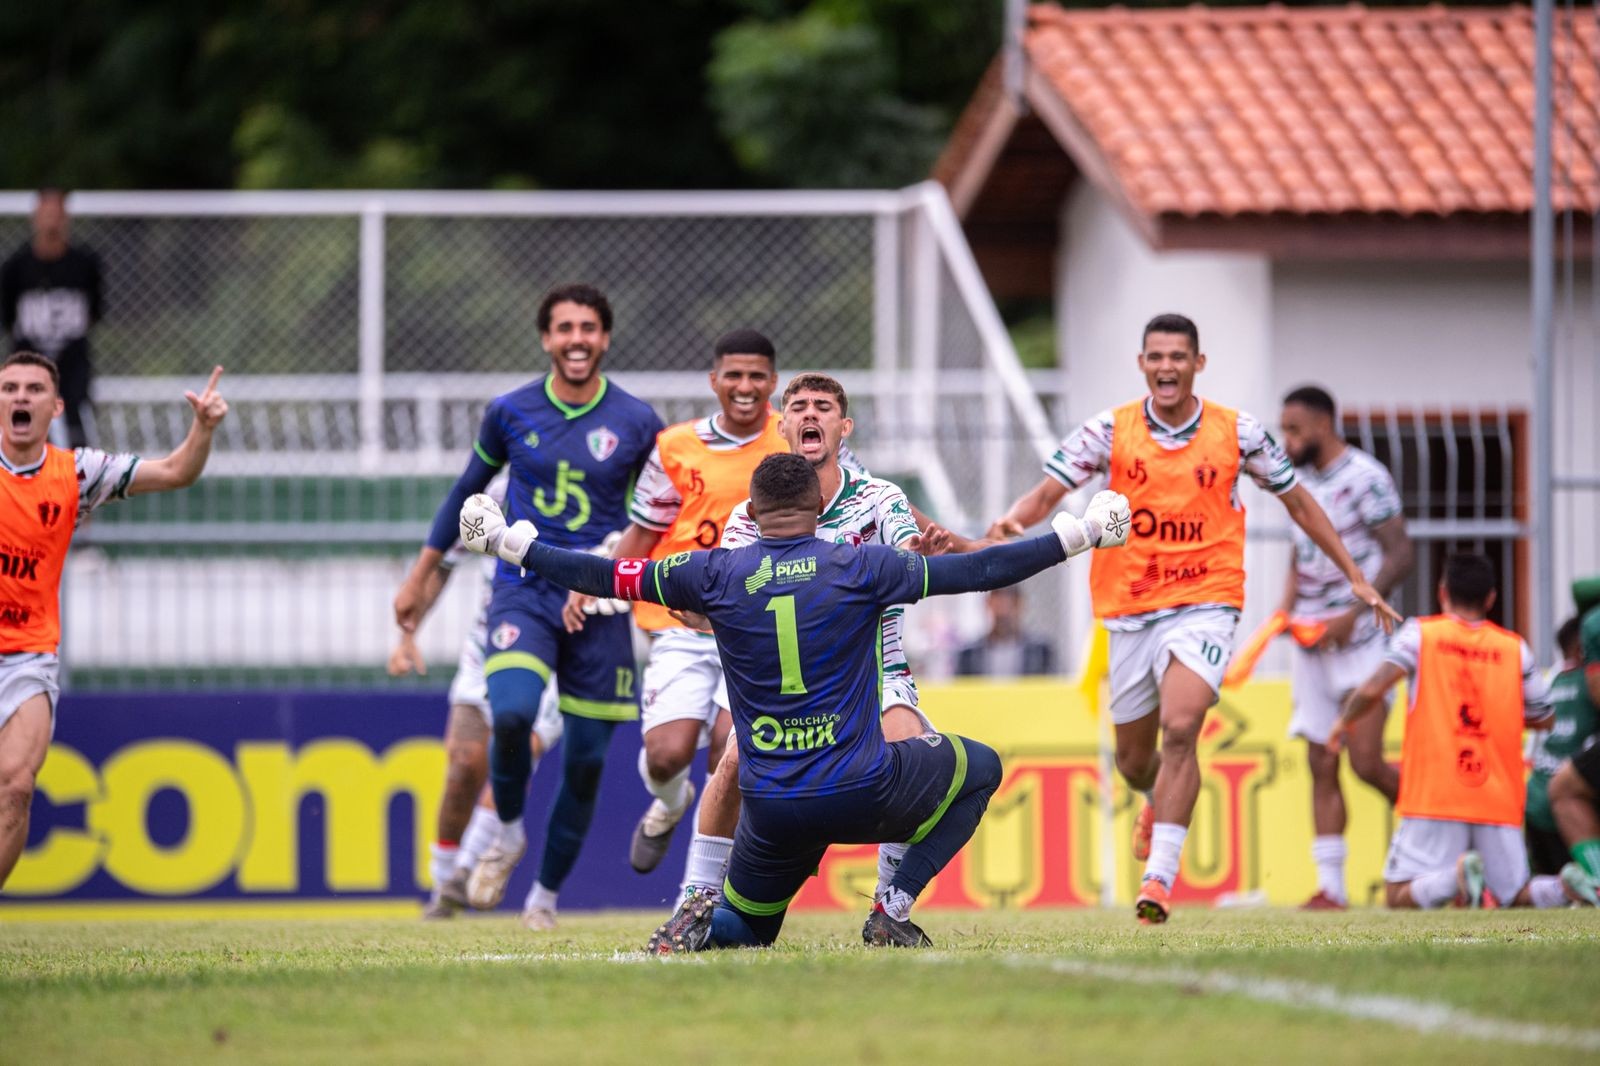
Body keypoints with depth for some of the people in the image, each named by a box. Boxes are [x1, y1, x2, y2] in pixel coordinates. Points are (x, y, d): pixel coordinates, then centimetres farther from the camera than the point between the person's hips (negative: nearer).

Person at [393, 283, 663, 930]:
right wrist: (419, 577, 19)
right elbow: (468, 489, 17)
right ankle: (507, 832, 2)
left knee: (586, 759, 2)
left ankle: (547, 893, 20)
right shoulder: (511, 413, 2)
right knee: (512, 714, -26)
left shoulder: (636, 423, -1)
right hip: (524, 591, 0)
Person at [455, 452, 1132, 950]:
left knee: (746, 926, 28)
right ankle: (894, 912, 10)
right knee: (980, 768, 24)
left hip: (772, 813, 3)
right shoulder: (861, 567, -4)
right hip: (864, 793, -3)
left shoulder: (717, 575, 1)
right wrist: (1080, 534, 10)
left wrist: (510, 544, 20)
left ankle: (703, 925, -10)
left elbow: (606, 577, 8)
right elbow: (978, 571, 0)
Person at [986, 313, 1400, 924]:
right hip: (1129, 611, 2)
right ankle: (1159, 804, 50)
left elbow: (1297, 501, 11)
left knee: (1180, 729, -25)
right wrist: (1012, 521, -29)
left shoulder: (1238, 433, -1)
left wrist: (1353, 576, 12)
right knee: (1134, 761, 11)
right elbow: (1048, 491, -6)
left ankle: (1159, 877, -24)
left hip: (1205, 603, -2)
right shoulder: (1110, 431, -1)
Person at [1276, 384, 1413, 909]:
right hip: (1311, 644, 7)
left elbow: (1399, 555, -14)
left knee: (1366, 762, -12)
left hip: (1359, 640, -7)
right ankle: (1330, 887, 3)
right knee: (1321, 765, 3)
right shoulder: (1302, 480, 13)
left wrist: (1351, 616, -20)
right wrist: (1287, 607, 8)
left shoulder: (1365, 478, -11)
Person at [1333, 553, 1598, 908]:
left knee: (1400, 896, 2)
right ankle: (1566, 888, -20)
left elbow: (1372, 691, -9)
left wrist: (1343, 722, 11)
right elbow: (1543, 717, 16)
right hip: (1500, 800, 3)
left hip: (1434, 798, -3)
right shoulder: (1514, 647, 10)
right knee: (1516, 896, 13)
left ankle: (1456, 877, -29)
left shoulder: (1420, 633, 2)